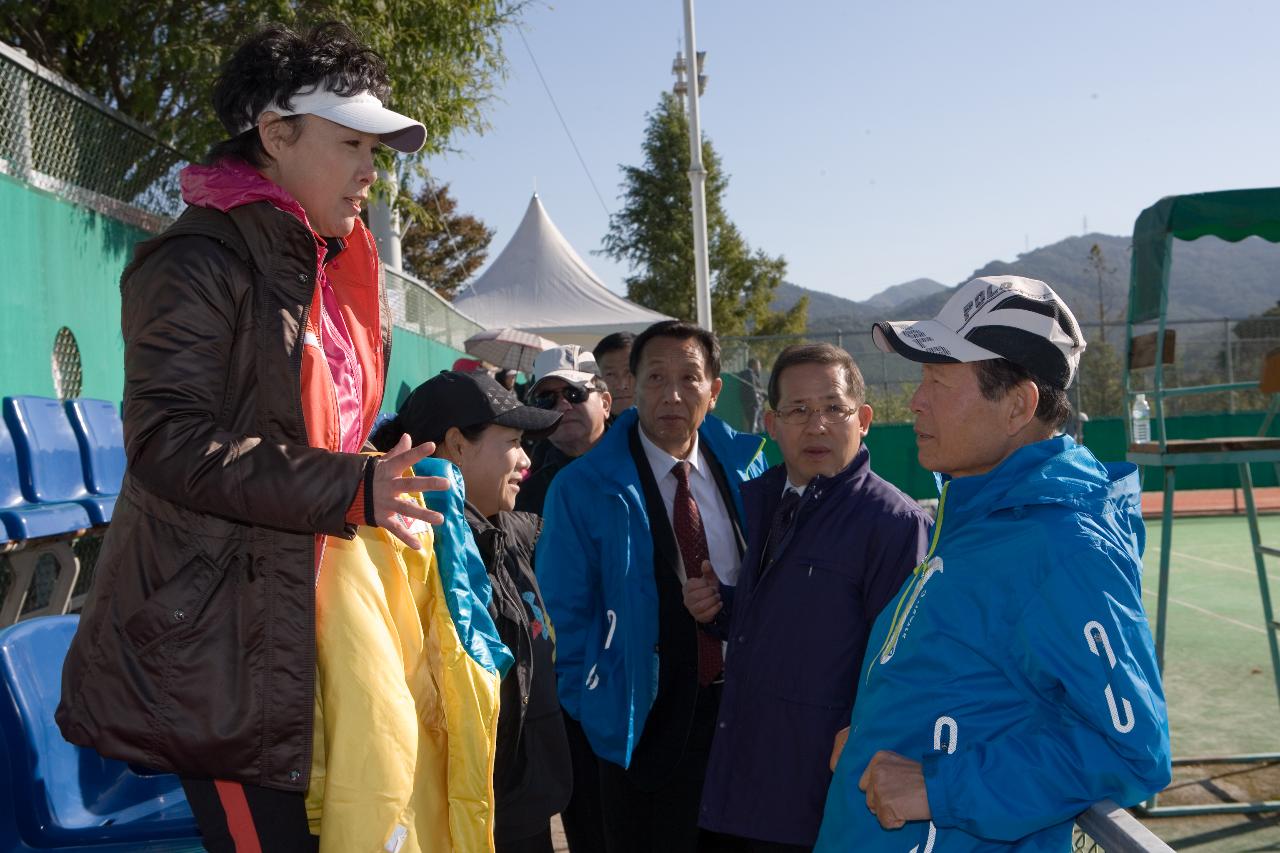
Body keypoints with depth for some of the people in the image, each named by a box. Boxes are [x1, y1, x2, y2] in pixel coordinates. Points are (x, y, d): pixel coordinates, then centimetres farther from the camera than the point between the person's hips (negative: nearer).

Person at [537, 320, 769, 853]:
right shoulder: (582, 488, -10)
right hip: (648, 717, -3)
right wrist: (591, 706, -8)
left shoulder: (745, 466, 0)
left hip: (741, 704, 3)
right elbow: (565, 612, -6)